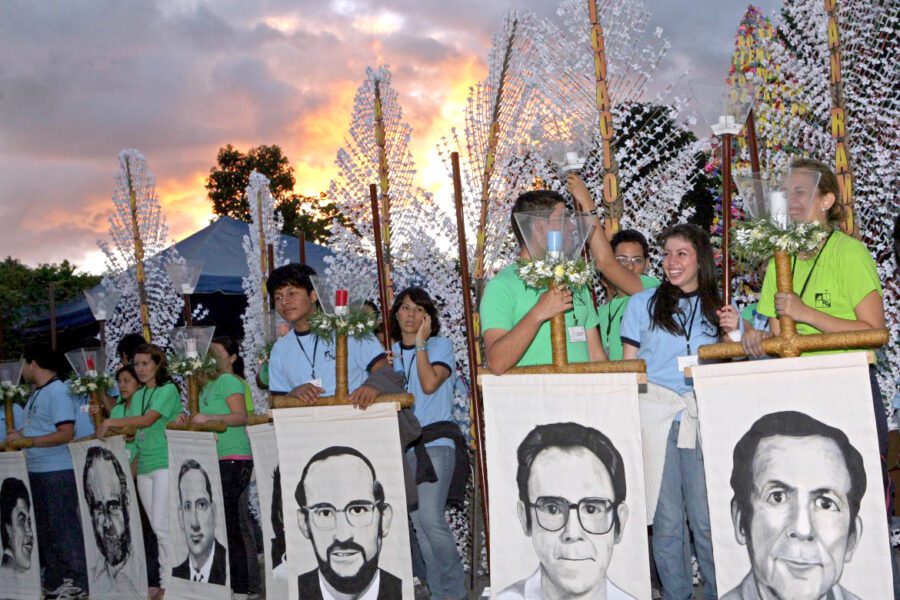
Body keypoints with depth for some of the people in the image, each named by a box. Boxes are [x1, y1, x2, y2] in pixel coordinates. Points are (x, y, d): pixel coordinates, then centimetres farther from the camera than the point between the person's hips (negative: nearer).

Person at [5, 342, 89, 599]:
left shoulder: (58, 392, -13)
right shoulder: (37, 393, 14)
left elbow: (66, 434, -19)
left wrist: (28, 441, -20)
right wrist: (19, 434, 6)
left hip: (57, 472, -9)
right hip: (35, 471, 9)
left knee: (63, 527, -3)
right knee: (44, 528, 13)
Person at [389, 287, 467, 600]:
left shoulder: (441, 345, 2)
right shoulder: (391, 352, 16)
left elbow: (430, 383, -13)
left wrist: (421, 343, -10)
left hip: (435, 443, -5)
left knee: (430, 518, -17)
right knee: (418, 522, 3)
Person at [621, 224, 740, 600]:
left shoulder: (716, 308, 13)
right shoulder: (643, 303, 9)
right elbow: (628, 366, 8)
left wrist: (732, 333, 0)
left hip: (702, 417, 1)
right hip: (654, 416, -1)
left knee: (707, 518, -2)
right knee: (666, 517, 1)